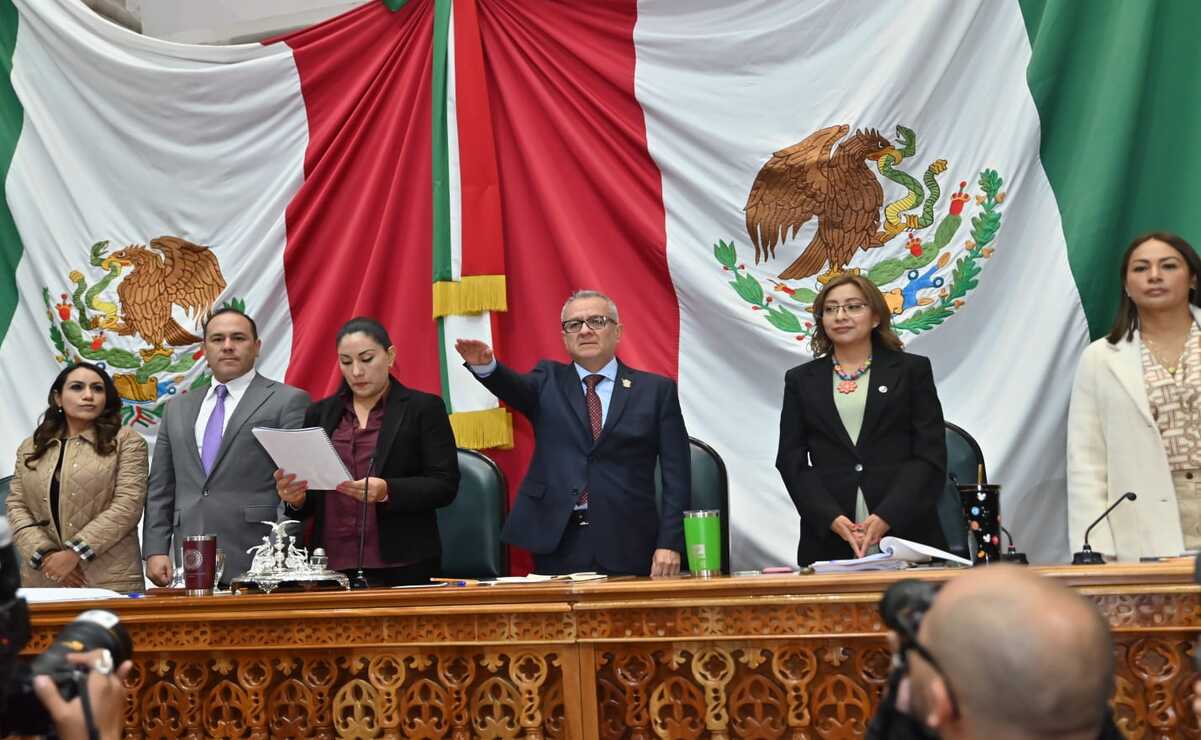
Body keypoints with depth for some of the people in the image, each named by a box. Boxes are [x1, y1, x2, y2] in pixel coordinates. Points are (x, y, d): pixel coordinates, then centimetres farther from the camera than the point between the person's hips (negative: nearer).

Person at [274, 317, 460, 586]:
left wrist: (387, 492, -20)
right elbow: (311, 498, 16)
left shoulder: (424, 409, 2)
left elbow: (444, 485, -5)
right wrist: (295, 498, -7)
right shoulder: (319, 414, 14)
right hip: (333, 566, 3)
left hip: (403, 566, -3)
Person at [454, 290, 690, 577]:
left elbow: (676, 476, 3)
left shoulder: (657, 390, 7)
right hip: (556, 543, 1)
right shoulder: (549, 381, 12)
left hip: (626, 547, -1)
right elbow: (514, 387, -10)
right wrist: (485, 365, -32)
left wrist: (669, 544, -7)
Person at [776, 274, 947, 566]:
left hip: (904, 529, -1)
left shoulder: (912, 370, 8)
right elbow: (791, 461, 7)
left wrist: (886, 517, -12)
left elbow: (930, 456, 1)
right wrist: (832, 519, -9)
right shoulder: (801, 380, 14)